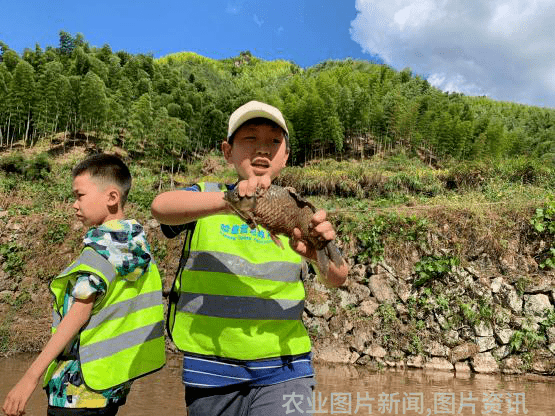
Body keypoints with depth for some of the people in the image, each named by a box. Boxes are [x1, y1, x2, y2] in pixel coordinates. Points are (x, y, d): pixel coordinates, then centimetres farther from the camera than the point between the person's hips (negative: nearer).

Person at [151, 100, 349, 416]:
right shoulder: (207, 197, 1)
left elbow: (337, 278, -8)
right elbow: (161, 206, -20)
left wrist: (323, 254, -31)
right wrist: (229, 201, -37)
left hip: (282, 370, 0)